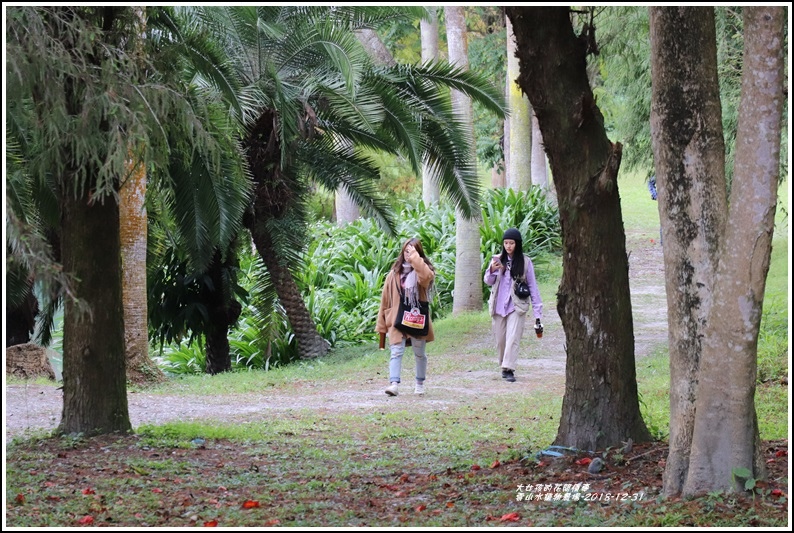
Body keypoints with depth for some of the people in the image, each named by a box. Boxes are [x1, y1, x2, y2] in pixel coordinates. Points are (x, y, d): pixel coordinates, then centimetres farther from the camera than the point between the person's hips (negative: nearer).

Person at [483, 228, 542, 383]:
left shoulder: (525, 262, -2)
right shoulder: (497, 260, 4)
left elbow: (532, 286, 1)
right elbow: (487, 282, 5)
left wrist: (537, 310, -3)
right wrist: (492, 270, -17)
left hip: (517, 306, -3)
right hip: (499, 305, 3)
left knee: (512, 338, -13)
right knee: (500, 339, 8)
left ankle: (509, 369, -15)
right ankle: (504, 366, 22)